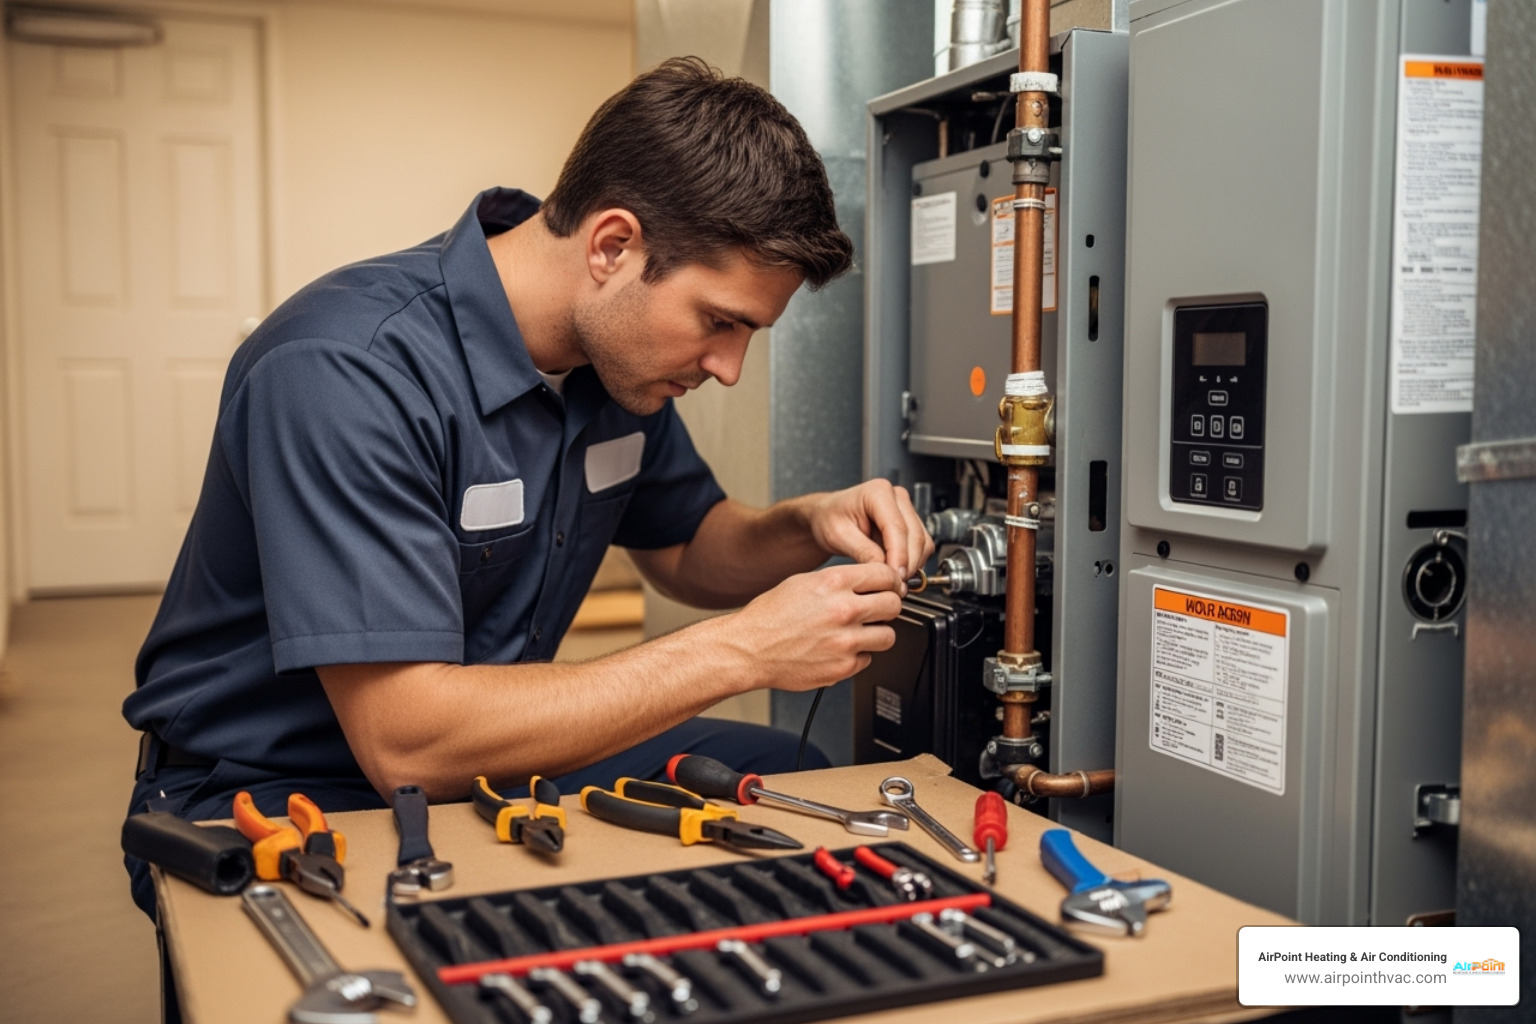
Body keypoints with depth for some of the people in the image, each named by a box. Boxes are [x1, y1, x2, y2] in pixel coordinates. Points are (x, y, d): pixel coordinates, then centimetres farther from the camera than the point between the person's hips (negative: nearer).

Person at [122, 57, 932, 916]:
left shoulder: (620, 338, -2)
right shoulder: (346, 372, -28)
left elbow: (684, 549, 14)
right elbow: (407, 742, -32)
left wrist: (806, 527, -10)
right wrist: (738, 651, -29)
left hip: (482, 757, 8)